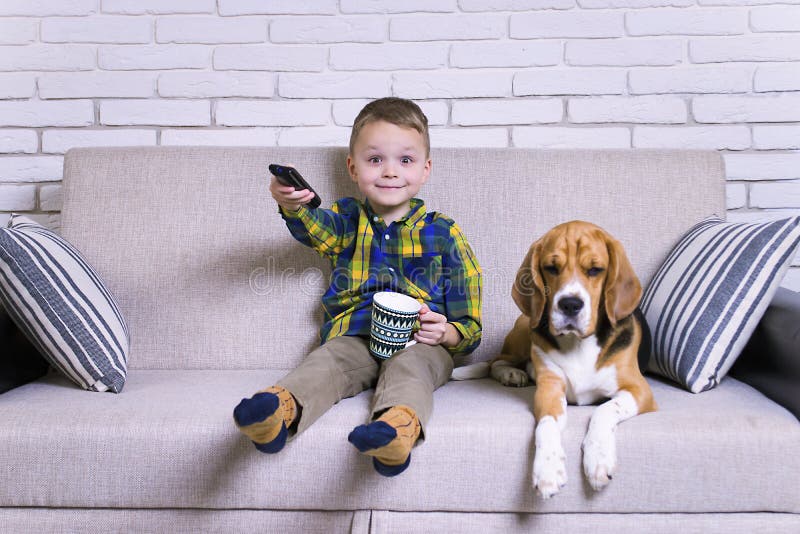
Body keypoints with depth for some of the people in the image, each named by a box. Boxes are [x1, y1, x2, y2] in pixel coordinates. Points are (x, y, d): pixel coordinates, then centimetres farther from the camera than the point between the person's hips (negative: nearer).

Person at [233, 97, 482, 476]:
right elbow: (317, 228, -11)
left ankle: (399, 422, -59)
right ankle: (283, 407, -54)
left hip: (420, 342, -1)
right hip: (353, 336, 2)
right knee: (327, 360, -28)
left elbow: (469, 321, 11)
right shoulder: (348, 220, 17)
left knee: (409, 366, -33)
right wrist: (293, 206, -34)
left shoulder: (442, 233, 13)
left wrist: (447, 333, -12)